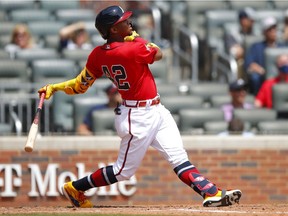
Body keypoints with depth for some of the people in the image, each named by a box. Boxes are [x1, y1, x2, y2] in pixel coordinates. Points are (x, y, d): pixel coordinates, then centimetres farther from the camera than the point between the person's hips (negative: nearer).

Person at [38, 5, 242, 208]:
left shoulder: (98, 55, -1)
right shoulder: (133, 49, -24)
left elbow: (80, 85, 2)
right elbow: (159, 54, -6)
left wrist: (54, 87, 15)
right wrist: (138, 38, 6)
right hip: (138, 118, -9)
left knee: (180, 159, 2)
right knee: (124, 171, 4)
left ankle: (212, 193, -3)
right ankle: (75, 188, 17)